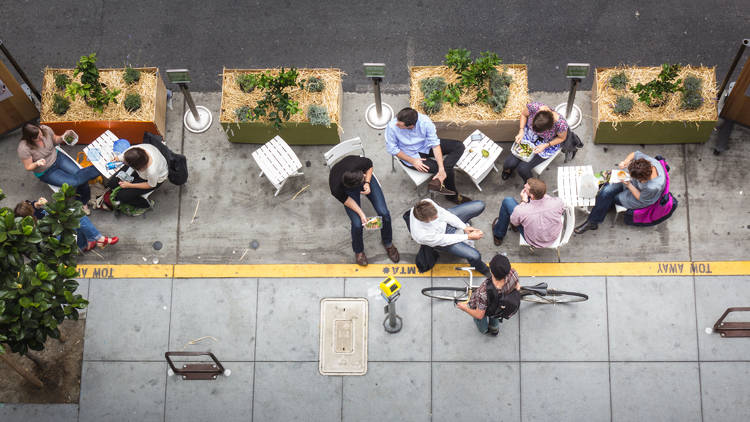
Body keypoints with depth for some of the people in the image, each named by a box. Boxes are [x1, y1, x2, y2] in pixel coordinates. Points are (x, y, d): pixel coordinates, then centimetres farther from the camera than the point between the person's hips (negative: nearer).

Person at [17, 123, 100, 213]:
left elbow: (55, 140, 5)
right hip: (45, 172, -4)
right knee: (74, 181, -20)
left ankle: (83, 202, 8)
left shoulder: (45, 129, -17)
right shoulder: (24, 148, -28)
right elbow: (28, 167, -16)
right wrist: (37, 164, -37)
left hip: (57, 157, 4)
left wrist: (62, 138, -17)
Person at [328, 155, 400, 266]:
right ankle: (358, 251, 20)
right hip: (347, 190, -2)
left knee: (384, 213, -8)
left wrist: (367, 183, -27)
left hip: (368, 179, 2)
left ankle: (388, 243, 23)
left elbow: (369, 165, -15)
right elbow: (346, 200, -16)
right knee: (357, 224, -15)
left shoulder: (359, 163, -41)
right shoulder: (336, 189, -40)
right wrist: (361, 214, -23)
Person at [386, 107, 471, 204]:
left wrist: (442, 169, -29)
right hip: (412, 155, -4)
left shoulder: (424, 121, -29)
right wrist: (412, 161, -21)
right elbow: (392, 149, -16)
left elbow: (435, 143, -22)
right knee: (449, 171, -17)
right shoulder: (392, 127, -31)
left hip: (426, 145, 4)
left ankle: (438, 181, -23)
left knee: (459, 146, -14)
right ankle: (453, 196, 9)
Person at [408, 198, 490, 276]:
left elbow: (444, 213, -15)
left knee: (480, 205, -4)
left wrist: (464, 228, -16)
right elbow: (445, 239, -26)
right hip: (441, 238, -5)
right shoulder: (422, 235, -42)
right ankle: (483, 270, 21)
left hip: (446, 221, 5)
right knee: (474, 256, -18)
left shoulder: (427, 203, -33)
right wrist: (468, 237, -19)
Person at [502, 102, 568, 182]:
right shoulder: (534, 107, -34)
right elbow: (523, 114, -7)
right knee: (511, 163, -8)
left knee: (522, 168, -14)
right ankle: (507, 169, 31)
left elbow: (561, 138, -12)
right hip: (529, 136, 3)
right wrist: (521, 131, -18)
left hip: (548, 144, -2)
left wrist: (545, 145, -23)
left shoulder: (561, 124, -37)